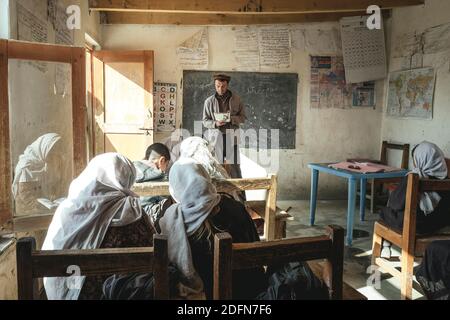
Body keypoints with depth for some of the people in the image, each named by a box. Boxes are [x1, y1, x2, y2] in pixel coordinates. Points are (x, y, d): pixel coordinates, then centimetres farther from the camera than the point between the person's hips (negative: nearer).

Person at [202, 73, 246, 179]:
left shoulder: (236, 99, 6)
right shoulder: (209, 101, 4)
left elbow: (243, 117, 7)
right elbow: (205, 121, 5)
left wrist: (231, 118, -13)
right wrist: (215, 123, -15)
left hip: (231, 136, 0)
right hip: (216, 136, 0)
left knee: (234, 164, -2)